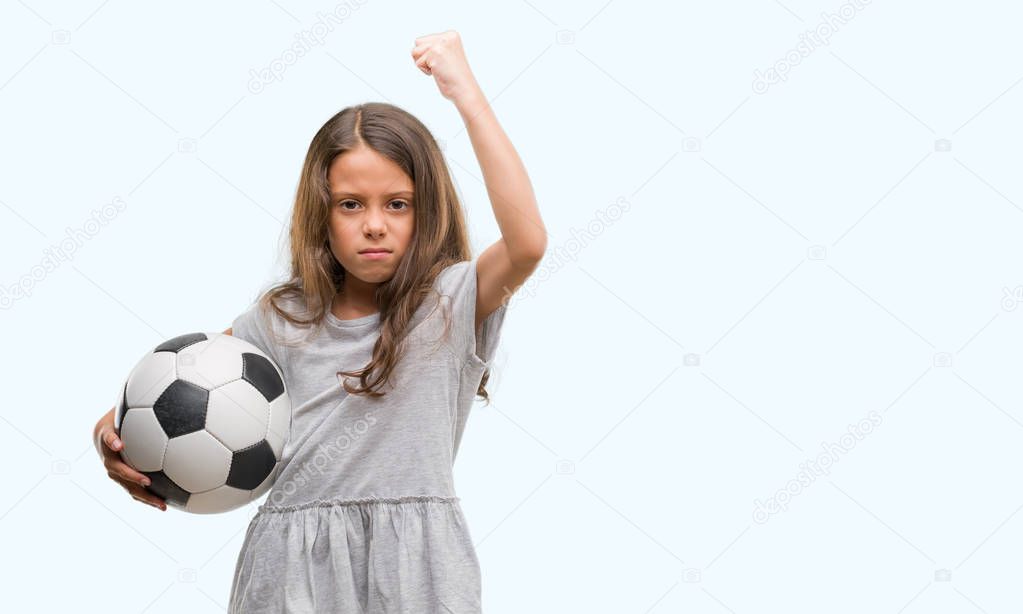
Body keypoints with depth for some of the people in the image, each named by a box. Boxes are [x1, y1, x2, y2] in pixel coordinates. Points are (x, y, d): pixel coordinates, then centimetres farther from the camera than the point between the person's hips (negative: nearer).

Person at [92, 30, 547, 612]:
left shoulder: (452, 301, -3)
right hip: (295, 567, 3)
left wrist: (467, 93, -21)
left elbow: (527, 242, -23)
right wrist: (114, 434, -11)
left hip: (411, 564, -3)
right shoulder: (284, 319, 7)